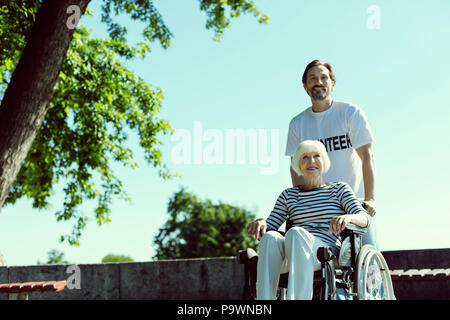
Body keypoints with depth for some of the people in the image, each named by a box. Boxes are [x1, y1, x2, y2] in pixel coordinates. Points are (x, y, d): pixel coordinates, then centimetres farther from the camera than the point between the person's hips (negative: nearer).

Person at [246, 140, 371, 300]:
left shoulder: (339, 189, 18)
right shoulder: (288, 195, 24)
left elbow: (365, 218, 4)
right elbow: (271, 225, 15)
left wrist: (348, 217, -20)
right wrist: (261, 223, -10)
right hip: (289, 259, 2)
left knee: (295, 233, -36)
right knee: (270, 237, -33)